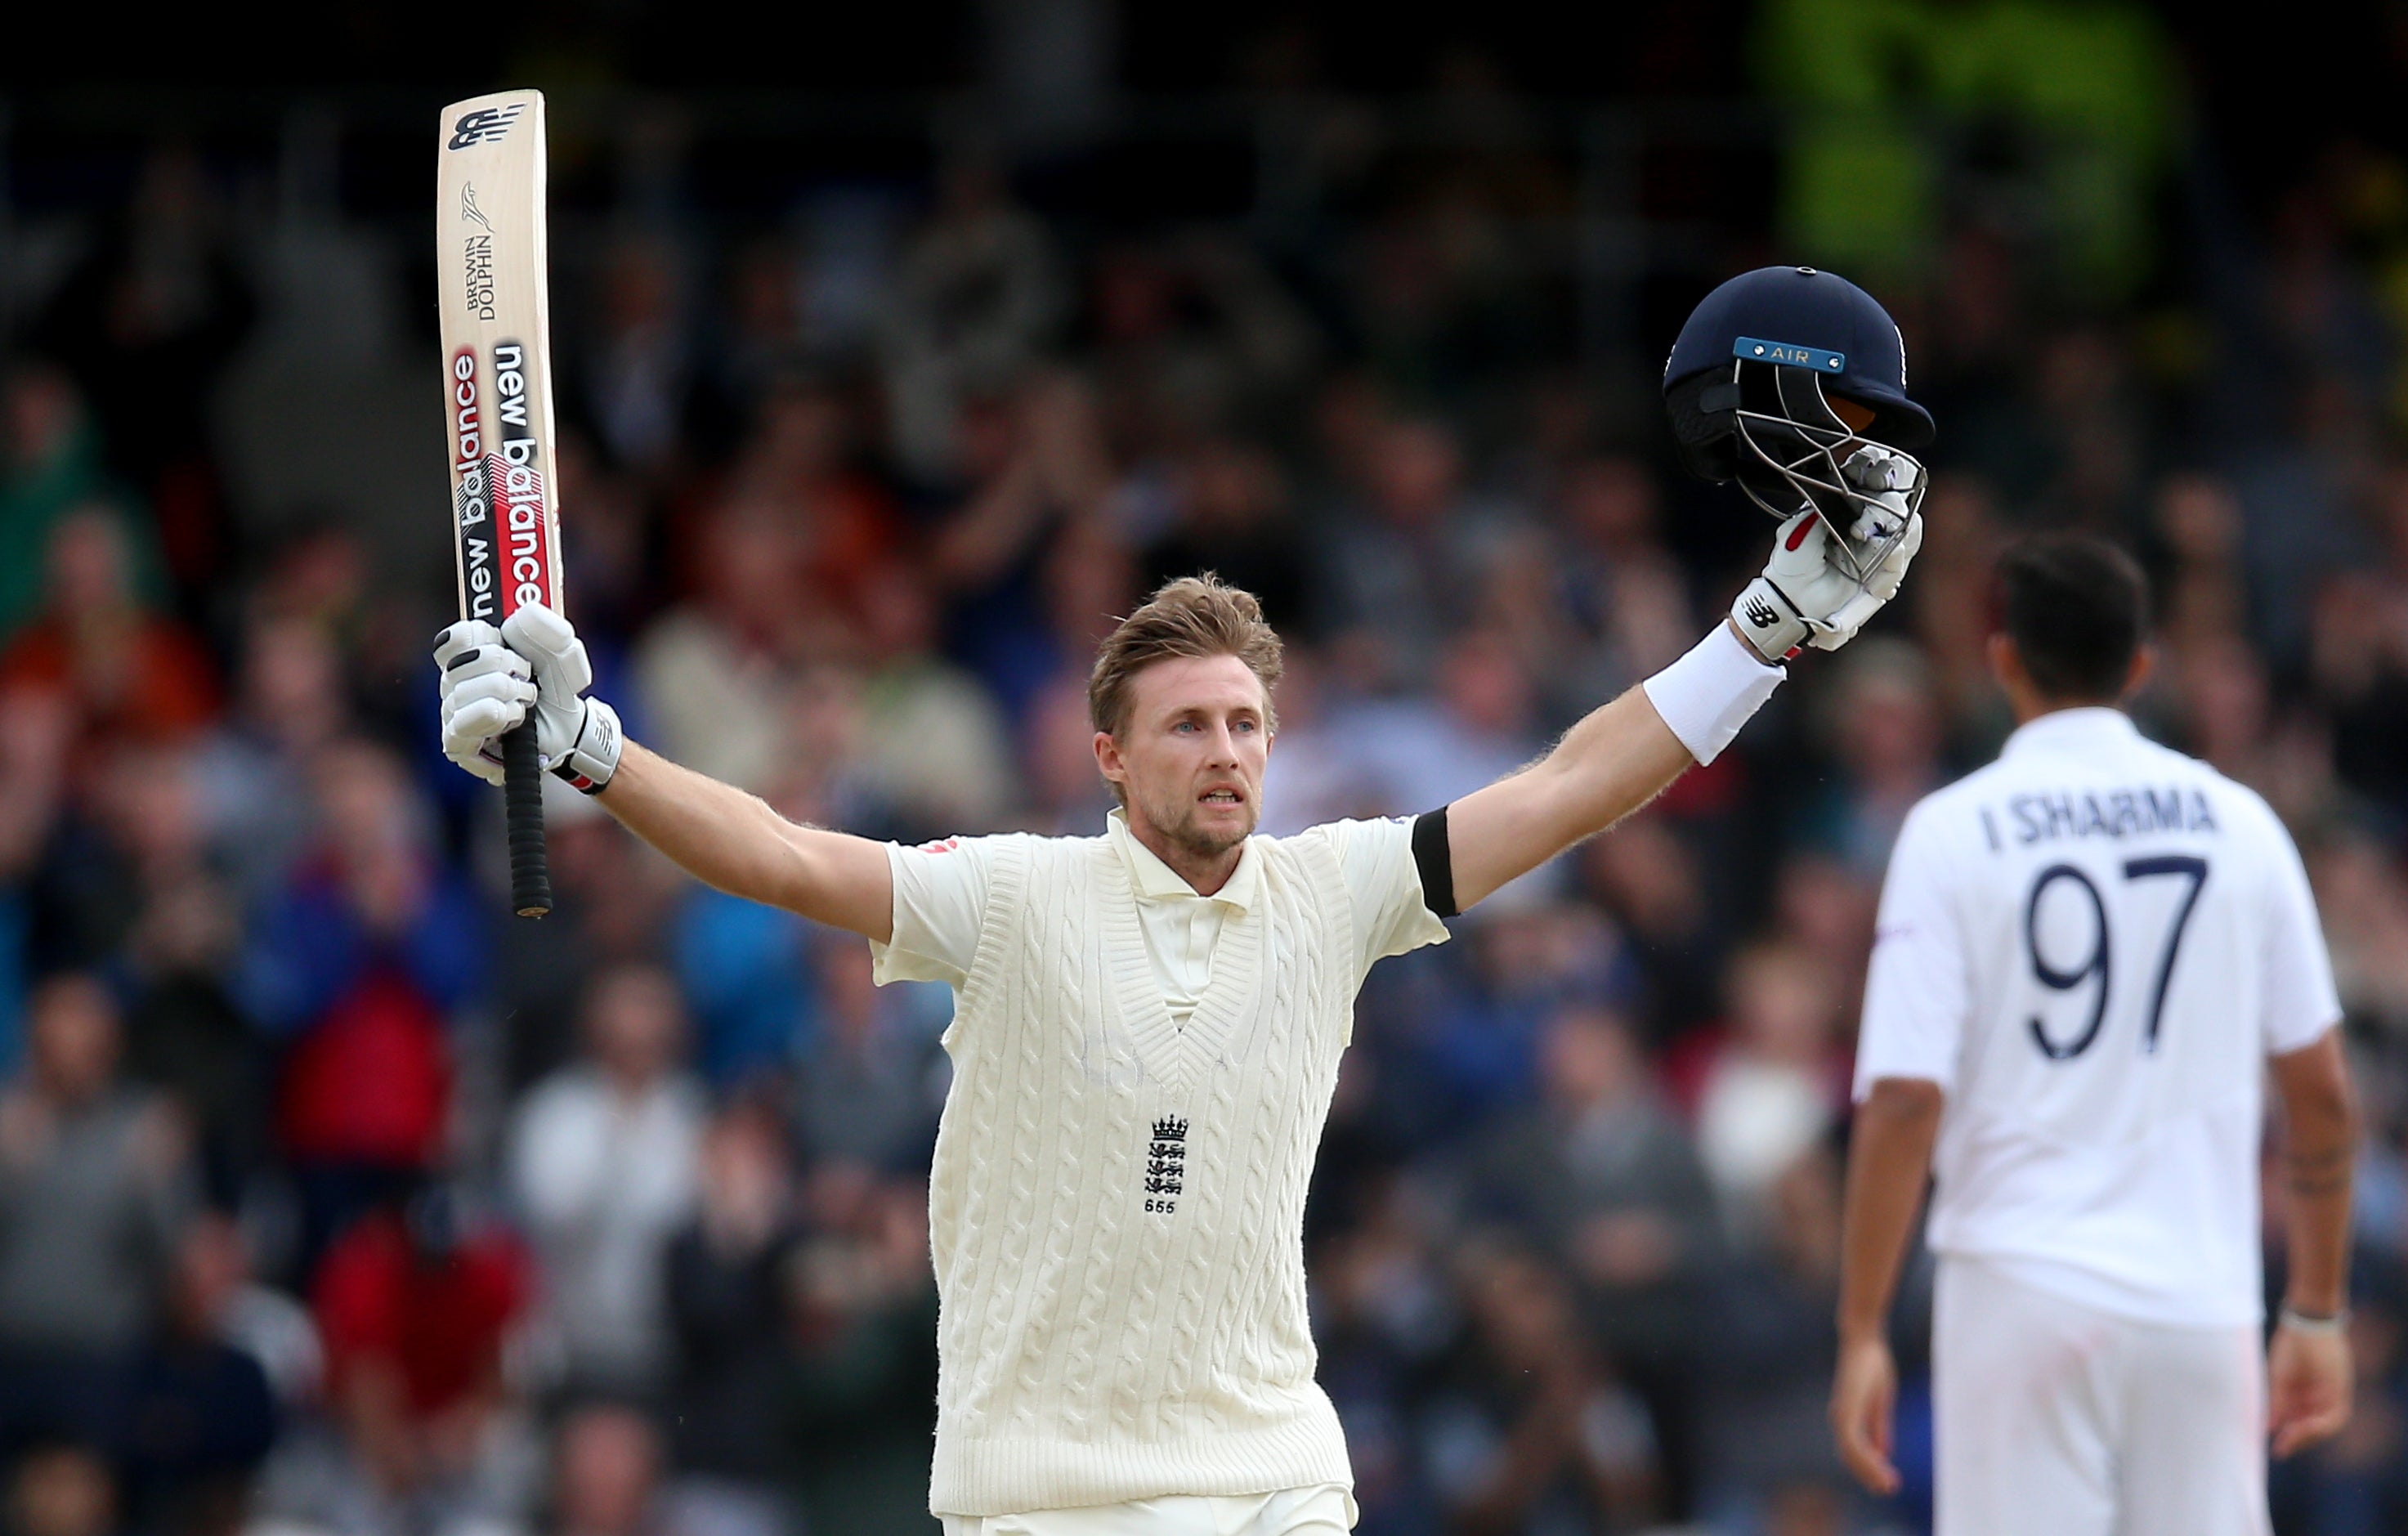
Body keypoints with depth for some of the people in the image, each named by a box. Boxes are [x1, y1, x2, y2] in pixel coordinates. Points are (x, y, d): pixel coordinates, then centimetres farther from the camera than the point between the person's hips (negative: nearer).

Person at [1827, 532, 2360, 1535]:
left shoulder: (1952, 831, -3)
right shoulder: (2237, 822, 6)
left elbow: (1904, 1101, -9)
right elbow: (2322, 1092, 7)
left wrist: (1862, 1336, -5)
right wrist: (2317, 1311, 15)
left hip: (2020, 1292, -2)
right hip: (2203, 1295, 2)